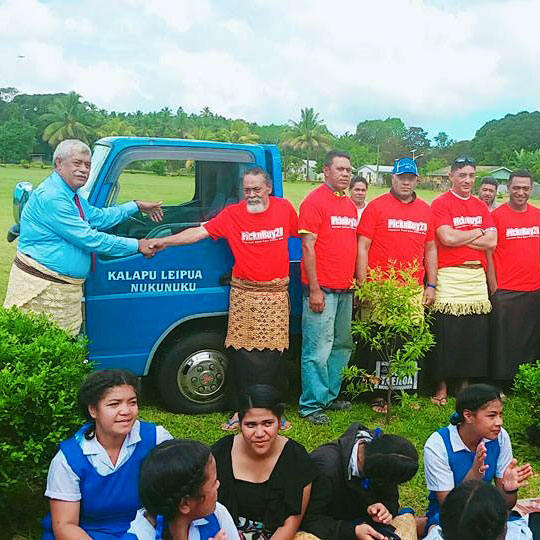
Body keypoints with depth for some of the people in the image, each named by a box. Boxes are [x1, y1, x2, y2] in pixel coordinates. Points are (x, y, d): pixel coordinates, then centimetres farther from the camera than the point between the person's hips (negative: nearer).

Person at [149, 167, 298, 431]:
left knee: (273, 354, 1)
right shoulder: (232, 214, 1)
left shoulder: (284, 208, 4)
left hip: (276, 294, 0)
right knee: (243, 352, 0)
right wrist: (165, 241, -10)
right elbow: (199, 232, -3)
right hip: (244, 294, 0)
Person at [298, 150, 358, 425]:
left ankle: (330, 396, 26)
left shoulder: (350, 204, 16)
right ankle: (312, 405, 4)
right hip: (322, 289, -8)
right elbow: (308, 247, -12)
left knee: (342, 345, 14)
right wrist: (314, 289, -16)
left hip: (345, 289, 8)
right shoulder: (314, 201, -7)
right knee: (318, 349, -5)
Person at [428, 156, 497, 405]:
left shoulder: (481, 206, 15)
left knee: (475, 332, 6)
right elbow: (447, 238, -14)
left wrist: (460, 238, -6)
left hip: (477, 275, 5)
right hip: (449, 275, -5)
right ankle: (441, 386, 7)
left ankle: (465, 384, 18)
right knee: (446, 331, -4)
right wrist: (476, 232, -1)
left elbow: (492, 242, 4)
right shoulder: (441, 204, 0)